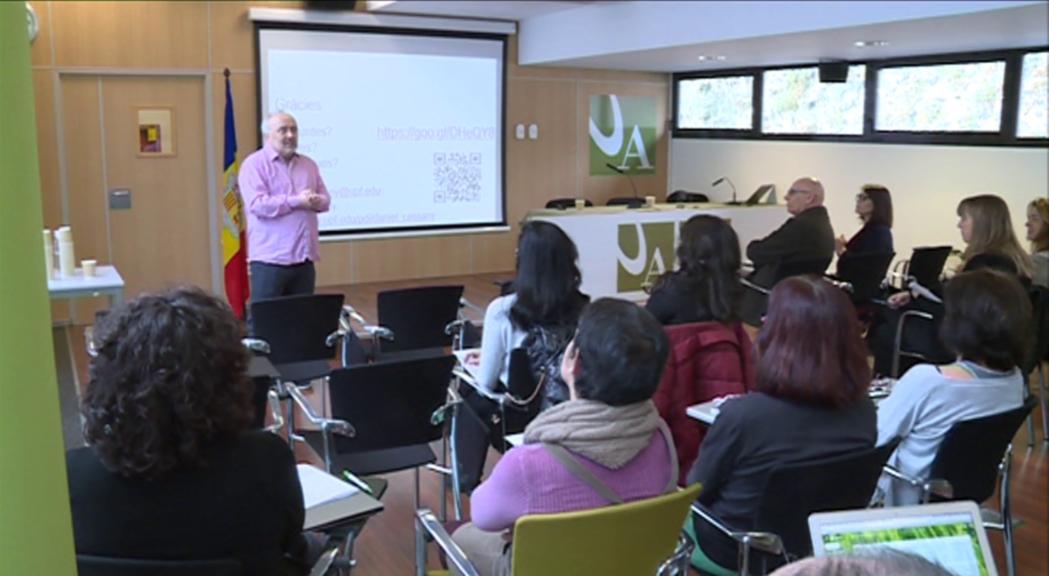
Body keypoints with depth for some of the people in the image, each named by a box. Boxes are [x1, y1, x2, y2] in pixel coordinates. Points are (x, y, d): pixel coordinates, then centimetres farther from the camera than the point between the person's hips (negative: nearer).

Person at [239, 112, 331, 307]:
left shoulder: (308, 164, 16)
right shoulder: (254, 164, -4)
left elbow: (325, 200, 14)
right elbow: (257, 204, -16)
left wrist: (315, 201, -10)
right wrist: (296, 201, -16)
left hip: (304, 257, 6)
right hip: (270, 259, -6)